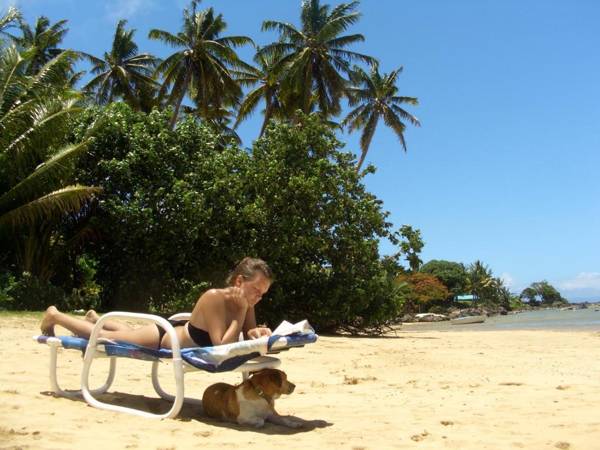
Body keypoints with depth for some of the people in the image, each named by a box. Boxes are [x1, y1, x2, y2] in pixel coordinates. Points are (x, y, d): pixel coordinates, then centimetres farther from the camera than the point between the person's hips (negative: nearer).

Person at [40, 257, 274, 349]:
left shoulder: (246, 303, -16)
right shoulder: (214, 298, -38)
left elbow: (247, 337, -9)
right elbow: (221, 347, -41)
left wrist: (256, 333, -30)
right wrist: (241, 313, -39)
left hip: (178, 332, 7)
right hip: (162, 338, -7)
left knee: (130, 333, 35)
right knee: (103, 336, 16)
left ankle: (95, 318, 61)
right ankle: (55, 316, 38)